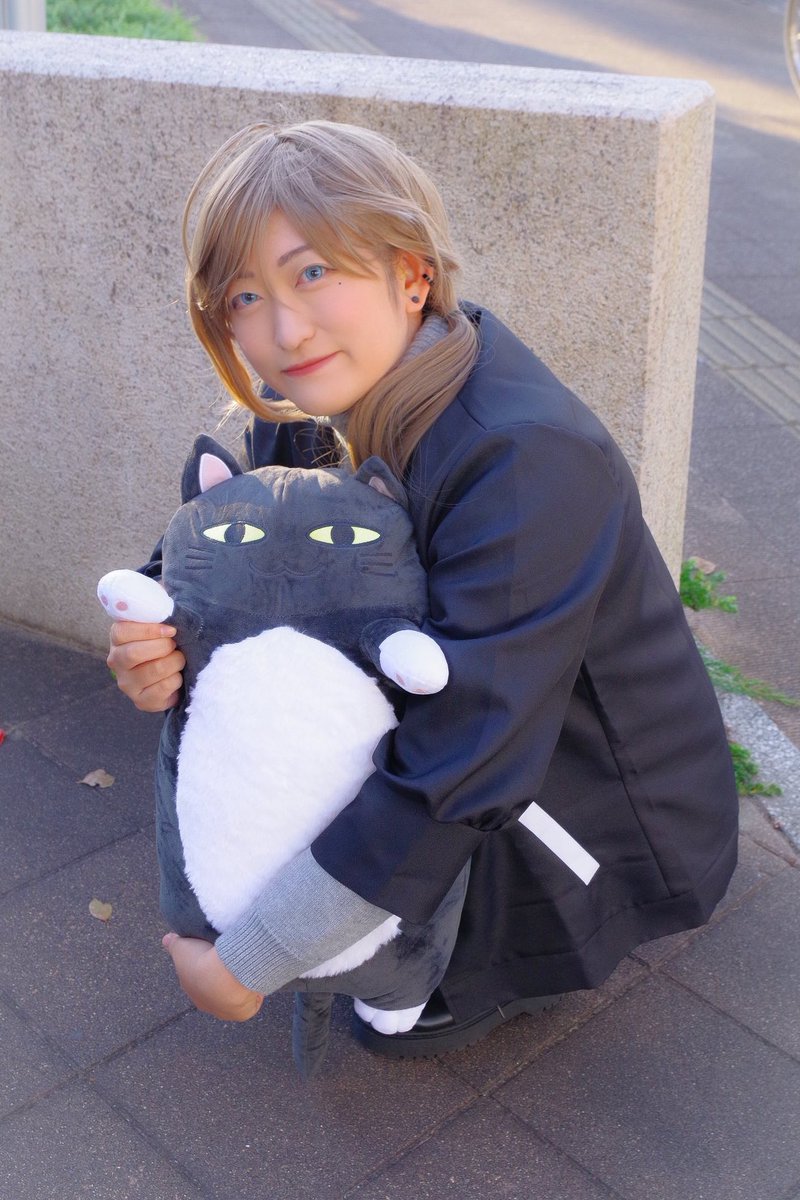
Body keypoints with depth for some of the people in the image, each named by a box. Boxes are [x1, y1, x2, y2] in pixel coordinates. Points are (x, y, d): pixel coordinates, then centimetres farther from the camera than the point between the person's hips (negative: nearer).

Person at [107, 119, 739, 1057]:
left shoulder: (529, 460, -36)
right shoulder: (307, 405, -12)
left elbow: (460, 775, -37)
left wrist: (246, 965, -29)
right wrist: (154, 644, -25)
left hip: (607, 821, -7)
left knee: (397, 1018, -1)